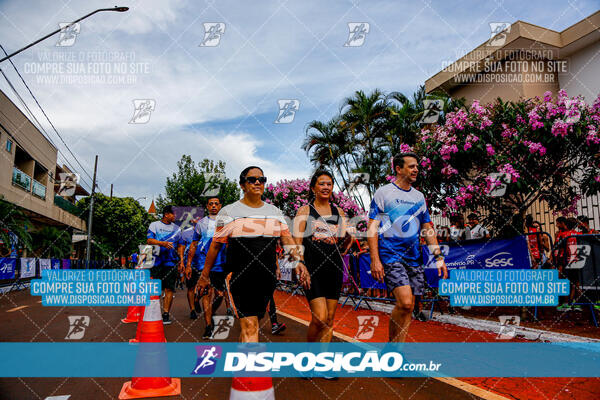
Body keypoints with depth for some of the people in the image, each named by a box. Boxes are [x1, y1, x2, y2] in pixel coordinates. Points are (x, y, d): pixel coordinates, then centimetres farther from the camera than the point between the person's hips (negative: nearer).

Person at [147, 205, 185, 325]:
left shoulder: (177, 228, 16)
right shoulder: (154, 225, 8)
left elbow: (180, 246, 19)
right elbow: (149, 240, -4)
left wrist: (181, 261, 10)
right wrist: (162, 243, -20)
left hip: (171, 262, 2)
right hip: (156, 260, -2)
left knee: (169, 288, -4)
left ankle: (166, 314, -1)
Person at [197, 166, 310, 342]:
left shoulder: (274, 212, 12)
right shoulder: (229, 211, 2)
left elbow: (287, 238, 6)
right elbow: (216, 245, 4)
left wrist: (297, 261, -11)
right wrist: (205, 275, 7)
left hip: (267, 278, 4)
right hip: (239, 275, -4)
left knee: (250, 323, 14)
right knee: (250, 327, -13)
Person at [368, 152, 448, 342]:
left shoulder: (419, 196, 16)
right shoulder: (383, 193, -1)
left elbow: (428, 229, 19)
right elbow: (372, 228, -6)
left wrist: (439, 257, 11)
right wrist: (375, 260, -14)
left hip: (414, 258, 6)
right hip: (390, 256, -6)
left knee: (407, 307, 6)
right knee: (405, 302, -18)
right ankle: (392, 343, 2)